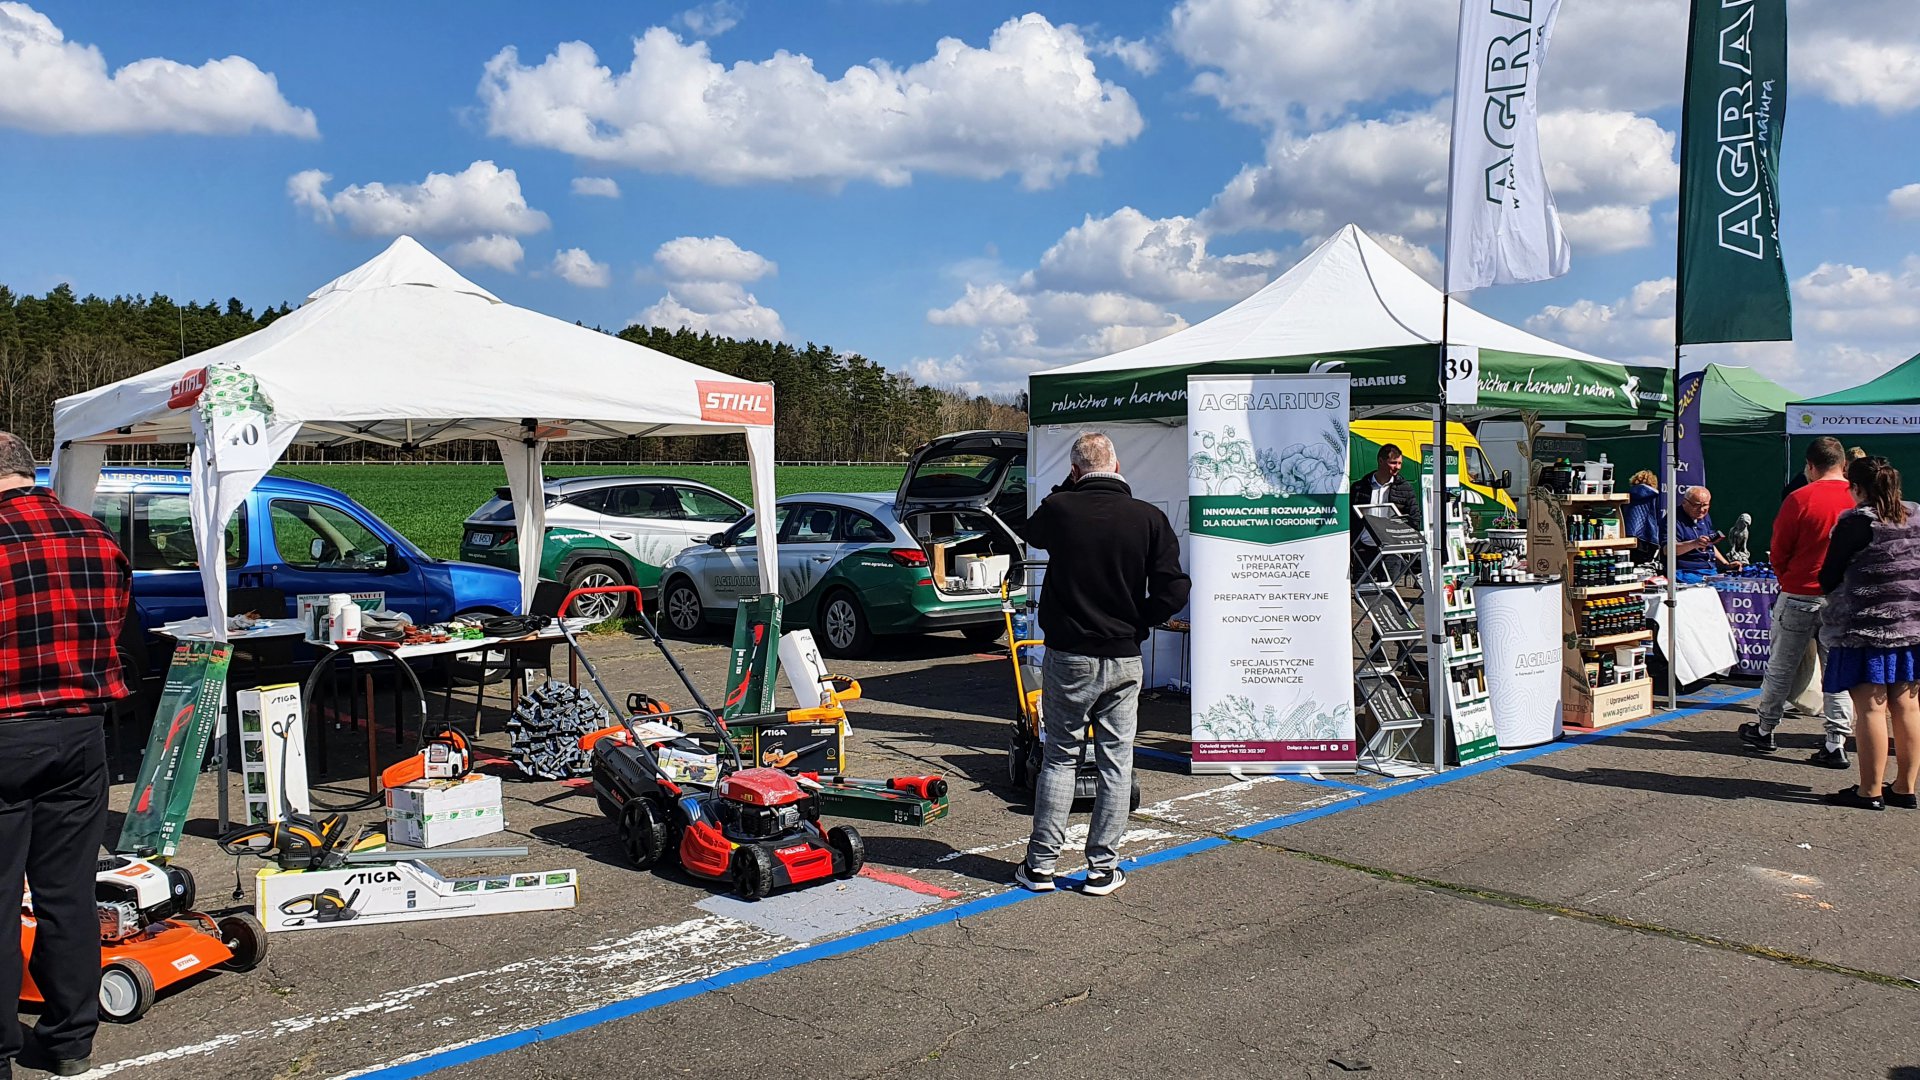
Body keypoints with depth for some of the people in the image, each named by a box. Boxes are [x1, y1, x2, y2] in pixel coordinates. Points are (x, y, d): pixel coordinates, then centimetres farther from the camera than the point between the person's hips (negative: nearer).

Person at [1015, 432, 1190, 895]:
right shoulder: (1149, 519, -7)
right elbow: (1174, 591, -9)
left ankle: (1040, 864, 15)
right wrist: (1135, 622, 5)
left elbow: (1032, 532, 16)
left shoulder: (1059, 509, -8)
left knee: (1060, 758, 11)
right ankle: (1102, 868, 15)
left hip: (1068, 657, 0)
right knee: (1116, 765, 10)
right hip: (1123, 661, 0)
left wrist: (1067, 489, 14)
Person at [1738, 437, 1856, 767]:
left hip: (1800, 596, -3)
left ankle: (1764, 730, 22)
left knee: (1781, 668, 10)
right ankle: (1837, 743, 5)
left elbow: (1779, 552, -5)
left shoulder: (1800, 499, -11)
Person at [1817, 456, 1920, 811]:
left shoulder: (1855, 523, -10)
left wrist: (1833, 591, 15)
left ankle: (1870, 791, 1)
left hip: (1867, 625, -6)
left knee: (1870, 707, -3)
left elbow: (1828, 578, -6)